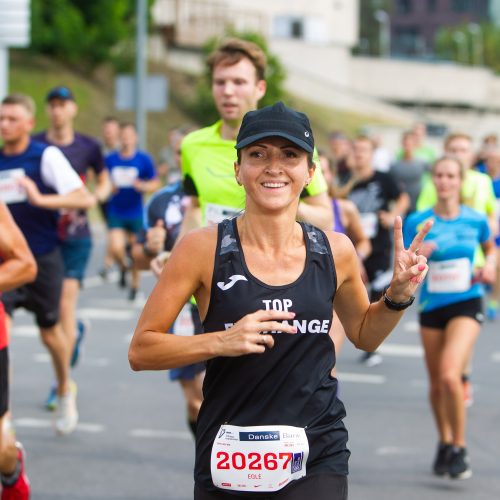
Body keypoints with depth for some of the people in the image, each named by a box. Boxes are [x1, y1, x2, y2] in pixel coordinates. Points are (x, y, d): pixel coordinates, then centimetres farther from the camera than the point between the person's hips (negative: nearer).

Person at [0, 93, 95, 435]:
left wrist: (41, 199, -30)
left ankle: (66, 390, 39)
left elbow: (85, 199, -18)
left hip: (43, 258, -2)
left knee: (50, 330, 12)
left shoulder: (46, 156, -10)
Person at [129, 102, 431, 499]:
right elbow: (140, 351, -6)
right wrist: (221, 341, -19)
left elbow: (364, 334, 22)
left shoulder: (335, 251, 3)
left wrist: (398, 296, 3)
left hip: (318, 460, 1)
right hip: (227, 459, -1)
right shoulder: (204, 248, -7)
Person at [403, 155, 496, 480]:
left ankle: (459, 448, -4)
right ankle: (444, 442, 34)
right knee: (436, 383, 10)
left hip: (466, 304, -2)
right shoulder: (417, 223, -3)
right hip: (431, 306, 2)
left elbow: (491, 248, 19)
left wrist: (490, 266, -2)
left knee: (450, 375, -20)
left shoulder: (476, 220, -2)